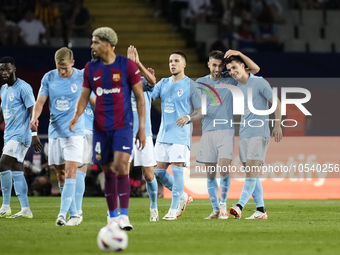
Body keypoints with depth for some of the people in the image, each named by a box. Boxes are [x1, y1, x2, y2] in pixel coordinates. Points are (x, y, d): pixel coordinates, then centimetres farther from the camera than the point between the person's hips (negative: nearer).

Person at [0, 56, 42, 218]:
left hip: (20, 135, -9)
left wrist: (34, 134, -20)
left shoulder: (23, 88, -11)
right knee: (16, 171, 4)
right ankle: (25, 210, 4)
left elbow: (32, 111, -15)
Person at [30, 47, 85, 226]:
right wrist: (35, 117, -17)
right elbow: (40, 101, -1)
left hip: (74, 132, -4)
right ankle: (74, 214, 14)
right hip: (55, 132, 4)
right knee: (60, 175, 6)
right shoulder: (49, 78, 1)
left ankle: (63, 213, -22)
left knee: (70, 172, -16)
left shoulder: (82, 77, -5)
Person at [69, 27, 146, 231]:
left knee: (121, 166, -19)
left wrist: (142, 128, -5)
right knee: (108, 172, 6)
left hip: (123, 126, -4)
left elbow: (140, 97, -1)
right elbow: (85, 96, 11)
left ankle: (124, 216, -17)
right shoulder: (91, 68, 7)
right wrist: (77, 115, -10)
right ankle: (113, 217, 16)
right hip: (101, 128, 4)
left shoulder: (127, 65, -4)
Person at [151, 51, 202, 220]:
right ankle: (183, 197, 24)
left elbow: (201, 112, -3)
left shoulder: (190, 85, -2)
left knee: (177, 169, -9)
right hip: (163, 135, 6)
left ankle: (173, 210, -4)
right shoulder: (164, 83, 14)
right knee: (159, 171, 5)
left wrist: (188, 118, -22)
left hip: (180, 135, -6)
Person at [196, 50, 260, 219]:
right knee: (210, 174, 1)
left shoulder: (229, 79, 7)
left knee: (223, 169, -16)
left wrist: (239, 54, -8)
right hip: (208, 131, 2)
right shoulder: (200, 82, 12)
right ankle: (215, 210, 9)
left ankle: (223, 203, 2)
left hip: (226, 131, -2)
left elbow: (255, 69, 4)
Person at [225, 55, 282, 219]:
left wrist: (277, 125, -10)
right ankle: (261, 210, 8)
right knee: (251, 174, 5)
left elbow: (276, 103, -4)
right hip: (243, 134, 7)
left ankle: (239, 206, -25)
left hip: (259, 133, -7)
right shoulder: (236, 87, 14)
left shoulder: (259, 82, -5)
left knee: (252, 172, -15)